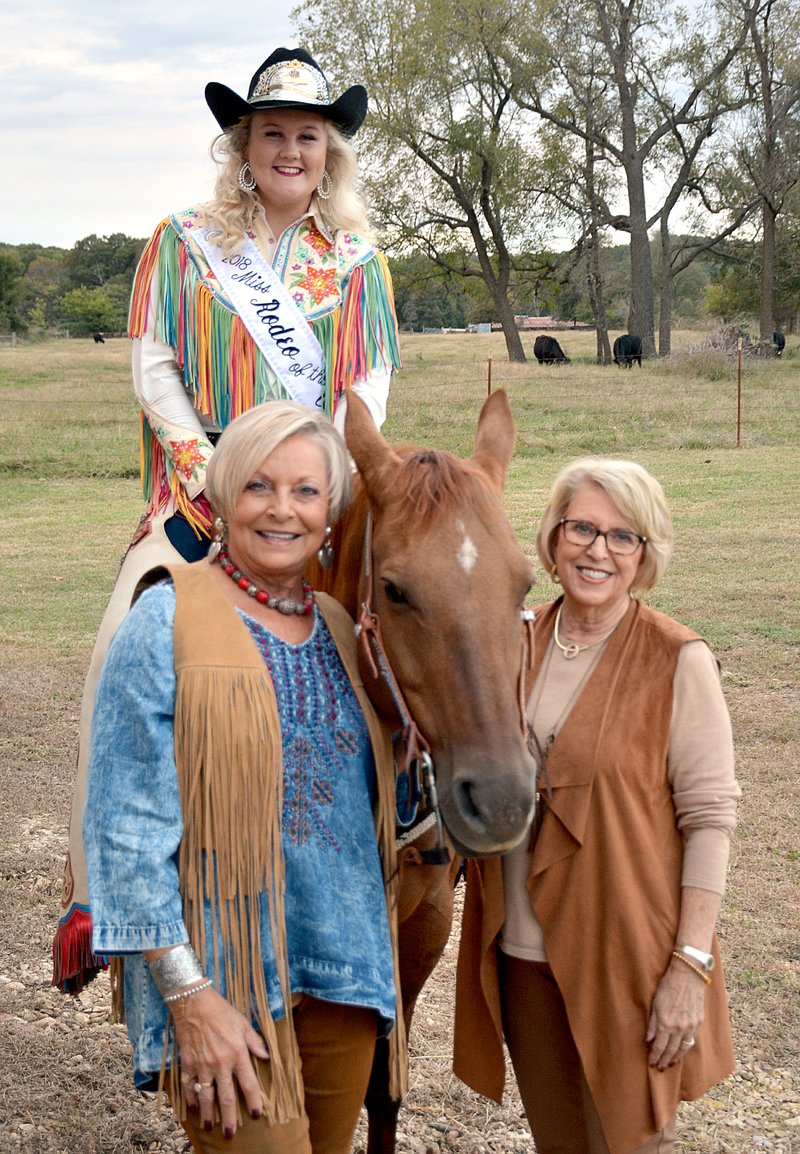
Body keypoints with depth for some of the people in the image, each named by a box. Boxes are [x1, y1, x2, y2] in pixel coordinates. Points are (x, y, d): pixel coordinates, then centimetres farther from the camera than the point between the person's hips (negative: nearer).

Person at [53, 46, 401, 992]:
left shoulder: (356, 260, 16)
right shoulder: (183, 243, 13)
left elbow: (371, 383, 9)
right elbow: (153, 366, 5)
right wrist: (213, 473, -10)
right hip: (203, 484, -1)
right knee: (123, 643, -24)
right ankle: (88, 887, -20)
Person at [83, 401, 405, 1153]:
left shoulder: (340, 628, 9)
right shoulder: (166, 624, -10)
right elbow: (128, 830, -14)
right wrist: (188, 993, -18)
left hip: (346, 973, 6)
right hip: (228, 981, -6)